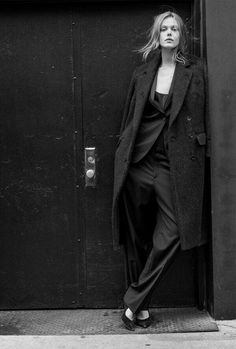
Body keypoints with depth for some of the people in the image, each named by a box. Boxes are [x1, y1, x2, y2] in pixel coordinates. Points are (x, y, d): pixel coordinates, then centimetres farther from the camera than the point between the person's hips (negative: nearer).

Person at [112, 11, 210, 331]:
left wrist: (205, 151, -3)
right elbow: (129, 118, 14)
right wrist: (124, 154, 11)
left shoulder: (195, 70, 5)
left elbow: (205, 114, 4)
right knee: (137, 235, 6)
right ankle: (140, 305, 20)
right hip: (140, 160, 2)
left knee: (170, 236, -9)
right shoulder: (142, 74, 10)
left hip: (175, 165, -2)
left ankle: (134, 302, 4)